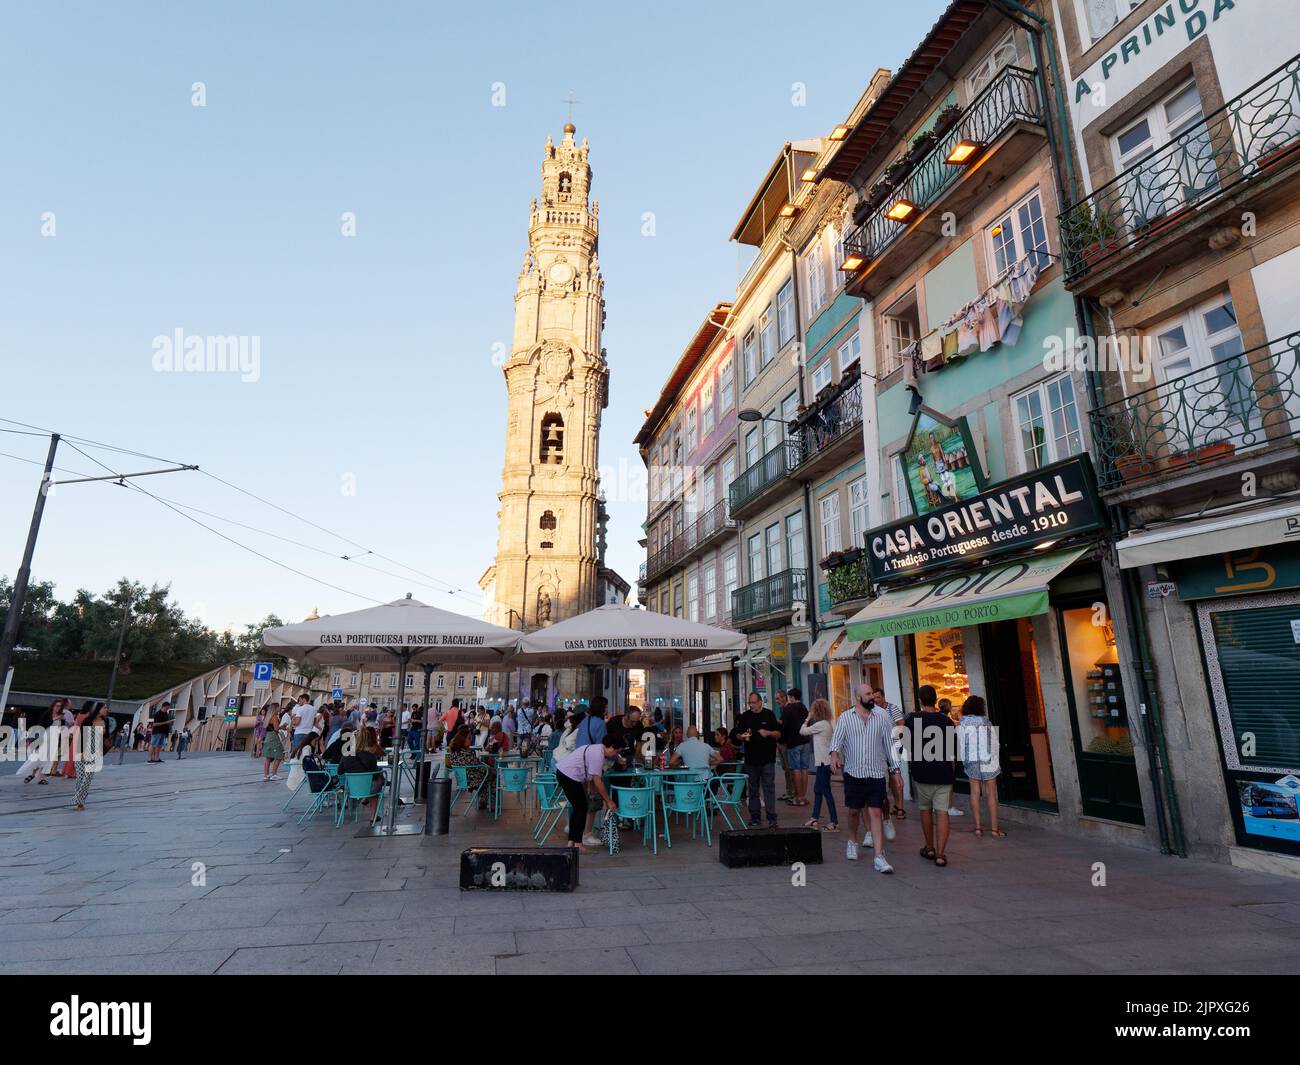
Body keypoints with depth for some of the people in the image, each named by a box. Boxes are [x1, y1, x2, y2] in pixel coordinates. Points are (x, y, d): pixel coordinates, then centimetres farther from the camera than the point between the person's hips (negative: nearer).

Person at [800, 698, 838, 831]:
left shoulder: (820, 724, -18)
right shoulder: (830, 723, 9)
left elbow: (802, 731, -10)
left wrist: (808, 719, 3)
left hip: (824, 762, -10)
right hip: (823, 761, 10)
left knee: (826, 791, -4)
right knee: (817, 789, 16)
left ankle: (835, 822, 0)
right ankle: (815, 818, 24)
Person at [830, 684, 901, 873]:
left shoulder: (882, 716, 4)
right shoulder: (845, 718, 1)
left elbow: (889, 743, 7)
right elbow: (837, 737, -10)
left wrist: (895, 770, 7)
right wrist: (834, 753, -30)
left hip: (877, 773, 0)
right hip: (853, 772, 0)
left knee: (876, 813, -4)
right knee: (854, 811, 12)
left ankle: (879, 857, -2)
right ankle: (852, 842, 36)